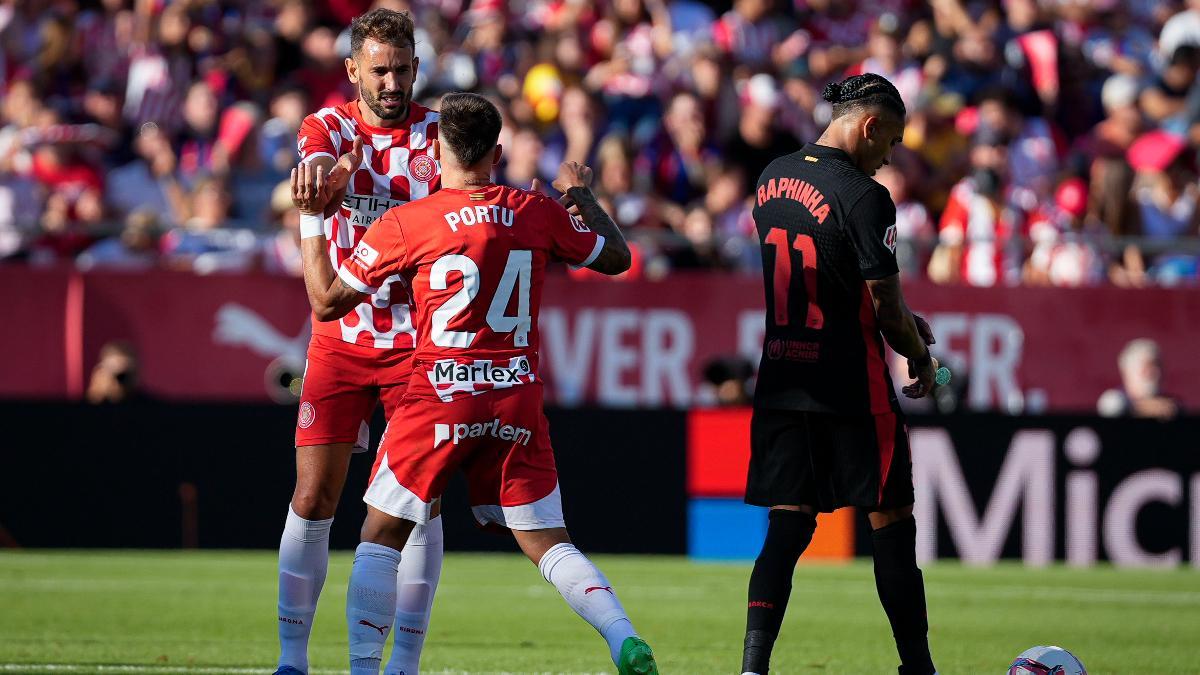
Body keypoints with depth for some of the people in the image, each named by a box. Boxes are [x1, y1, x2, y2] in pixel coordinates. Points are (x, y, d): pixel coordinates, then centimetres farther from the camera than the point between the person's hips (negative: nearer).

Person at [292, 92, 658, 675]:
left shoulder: (406, 223, -6)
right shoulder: (539, 213, 3)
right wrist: (581, 194, 35)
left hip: (440, 397, -3)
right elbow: (616, 258, 20)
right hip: (518, 399, 3)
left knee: (380, 538, 7)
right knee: (548, 543, 9)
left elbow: (326, 304, 1)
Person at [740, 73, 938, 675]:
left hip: (781, 380, 6)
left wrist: (900, 322, 19)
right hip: (852, 389, -6)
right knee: (892, 525, 5)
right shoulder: (864, 197, -16)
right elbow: (887, 310, -15)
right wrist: (920, 357, 5)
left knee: (787, 526, 6)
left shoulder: (773, 178, 8)